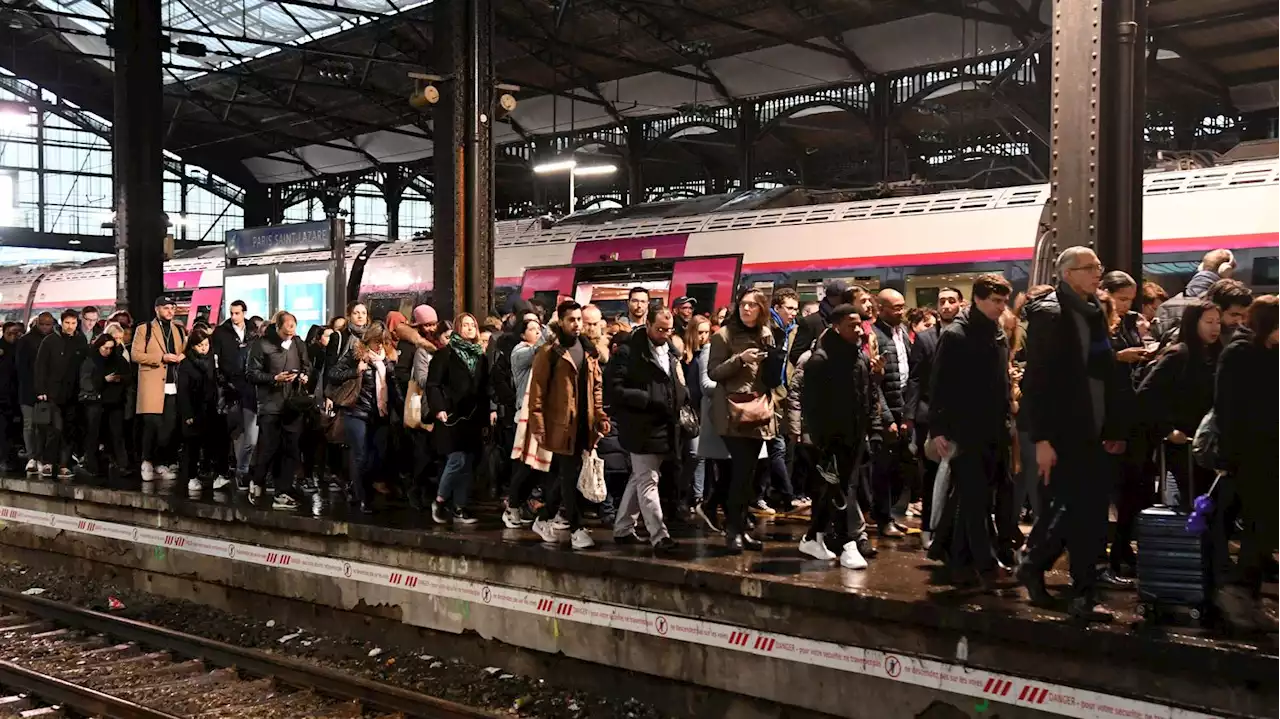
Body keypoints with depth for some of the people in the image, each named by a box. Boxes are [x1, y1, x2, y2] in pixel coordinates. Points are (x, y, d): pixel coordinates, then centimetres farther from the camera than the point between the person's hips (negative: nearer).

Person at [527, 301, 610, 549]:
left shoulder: (588, 351, 12)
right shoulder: (549, 352, -7)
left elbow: (597, 386, 16)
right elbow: (537, 390, -8)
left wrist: (601, 416, 7)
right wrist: (538, 426, -13)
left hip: (583, 425, 6)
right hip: (561, 426, -6)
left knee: (568, 477, 13)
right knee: (569, 477, -3)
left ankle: (543, 520, 28)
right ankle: (576, 529, 4)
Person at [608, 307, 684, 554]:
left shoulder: (671, 351, 12)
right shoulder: (629, 352, -10)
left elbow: (678, 386, 24)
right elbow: (616, 389, -16)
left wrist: (682, 397, 3)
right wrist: (648, 400, -20)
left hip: (666, 429, 8)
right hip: (643, 429, -8)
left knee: (639, 480, 16)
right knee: (647, 482, -5)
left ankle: (623, 529, 27)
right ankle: (659, 536, -4)